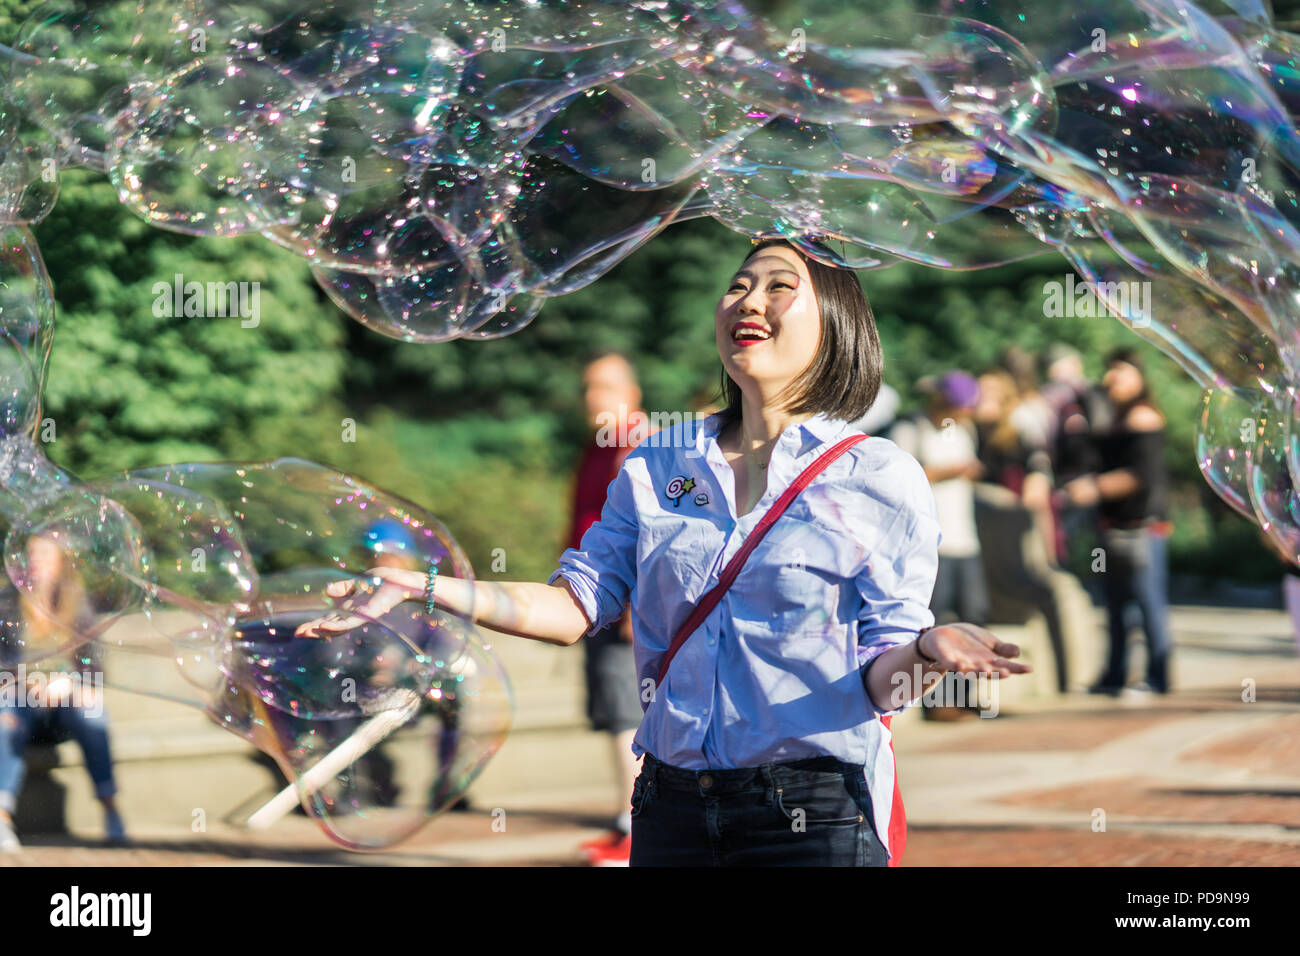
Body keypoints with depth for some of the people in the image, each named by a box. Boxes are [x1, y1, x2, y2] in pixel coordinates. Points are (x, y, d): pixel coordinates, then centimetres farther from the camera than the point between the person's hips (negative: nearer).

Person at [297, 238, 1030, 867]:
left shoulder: (882, 480, -1)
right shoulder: (660, 466, 11)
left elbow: (880, 678, -6)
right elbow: (578, 604, 4)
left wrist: (929, 651, -29)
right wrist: (425, 589, -6)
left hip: (815, 821, -4)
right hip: (673, 805, 4)